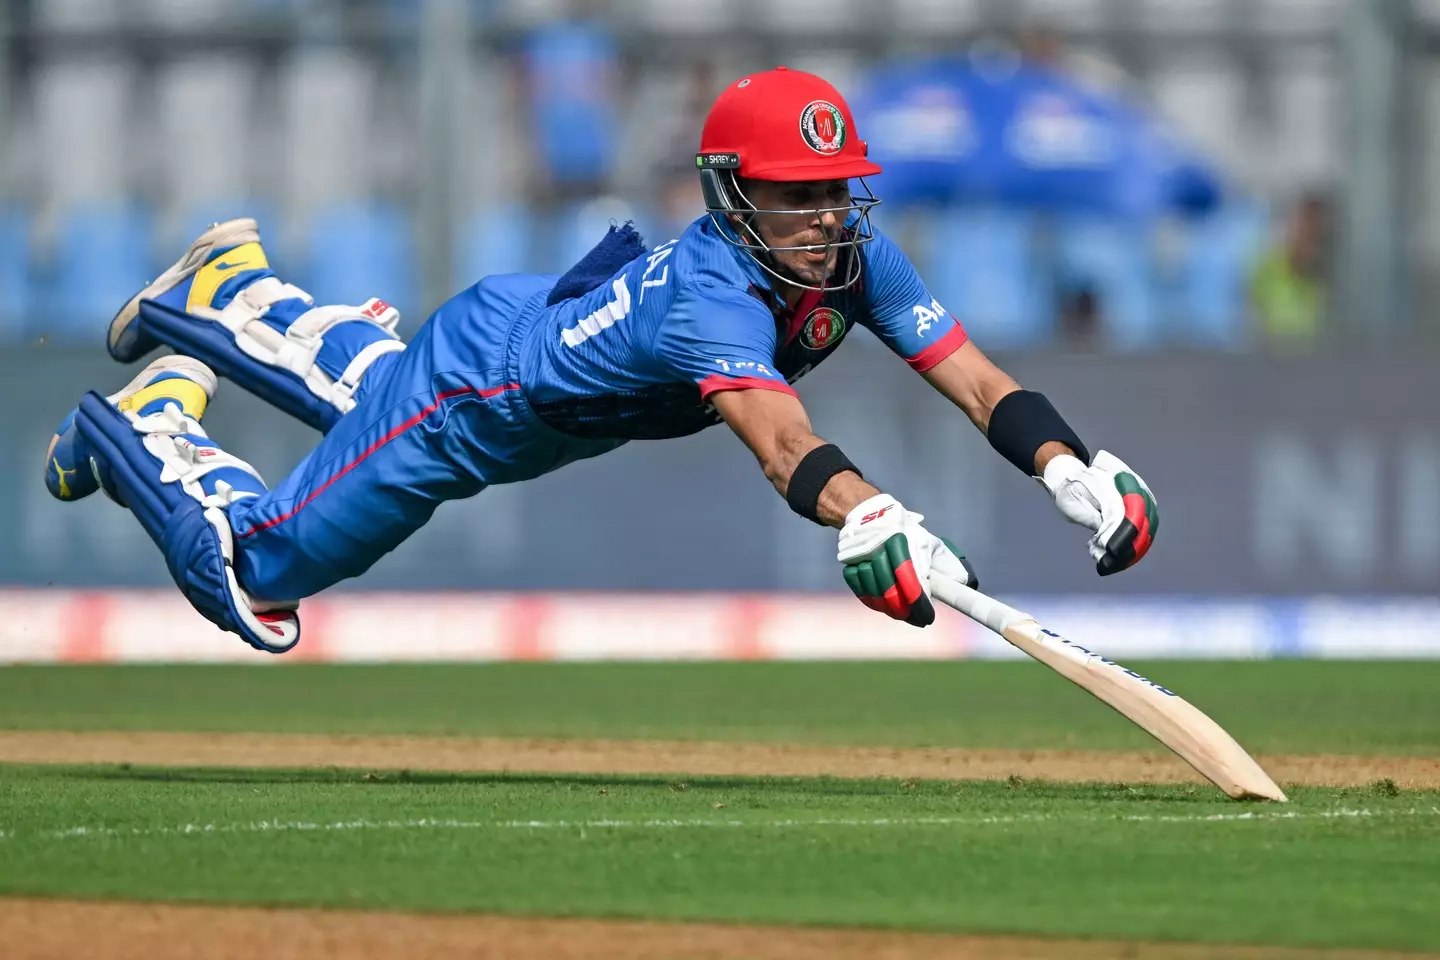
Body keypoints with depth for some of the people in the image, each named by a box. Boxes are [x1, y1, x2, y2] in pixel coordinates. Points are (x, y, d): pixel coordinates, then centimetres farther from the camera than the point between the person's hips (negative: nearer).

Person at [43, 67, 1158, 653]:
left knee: (372, 393, 38)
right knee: (254, 581, 4)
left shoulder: (857, 259, -23)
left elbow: (977, 379, -29)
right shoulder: (712, 297, -44)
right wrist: (869, 520, -80)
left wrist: (1073, 474, -47)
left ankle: (234, 291, 55)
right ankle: (152, 424, 26)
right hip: (469, 389, -8)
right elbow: (781, 440, -61)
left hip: (540, 329, 8)